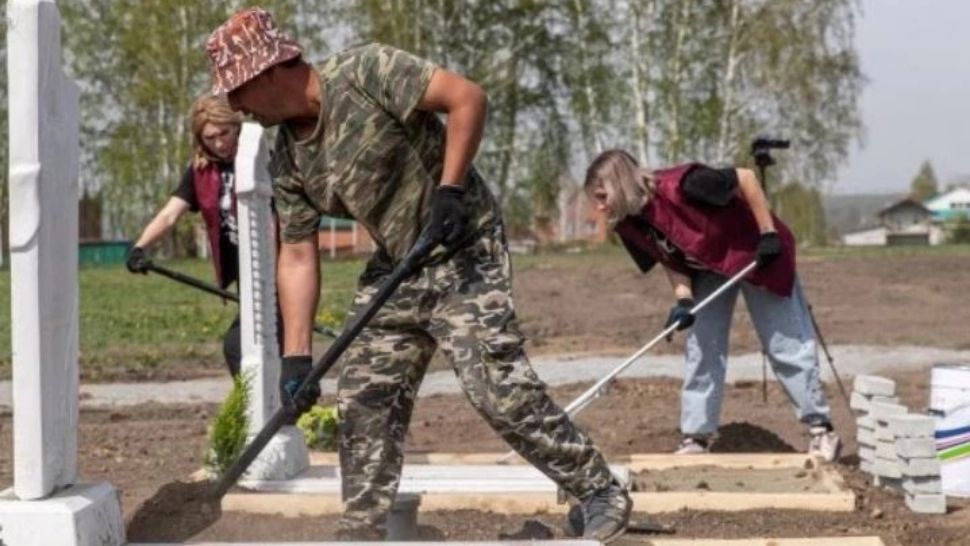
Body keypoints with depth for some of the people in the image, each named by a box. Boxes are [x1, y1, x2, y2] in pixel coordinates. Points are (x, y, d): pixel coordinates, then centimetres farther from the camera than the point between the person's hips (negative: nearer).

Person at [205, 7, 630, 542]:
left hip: (463, 253, -8)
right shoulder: (287, 160, 2)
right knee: (362, 399, 6)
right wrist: (295, 356, -2)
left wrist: (449, 190, -25)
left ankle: (601, 492, 2)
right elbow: (297, 257, 4)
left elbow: (467, 97, -20)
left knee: (499, 389, -14)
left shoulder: (364, 72, -19)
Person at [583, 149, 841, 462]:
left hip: (753, 253, -6)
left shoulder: (678, 186, -36)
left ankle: (820, 427, 13)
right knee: (701, 351, 5)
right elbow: (671, 261, -2)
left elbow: (746, 178, -28)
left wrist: (769, 234, -27)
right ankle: (696, 438, 14)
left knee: (787, 346, 0)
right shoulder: (628, 226, -13)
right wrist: (683, 300, -19)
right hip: (708, 271, 6)